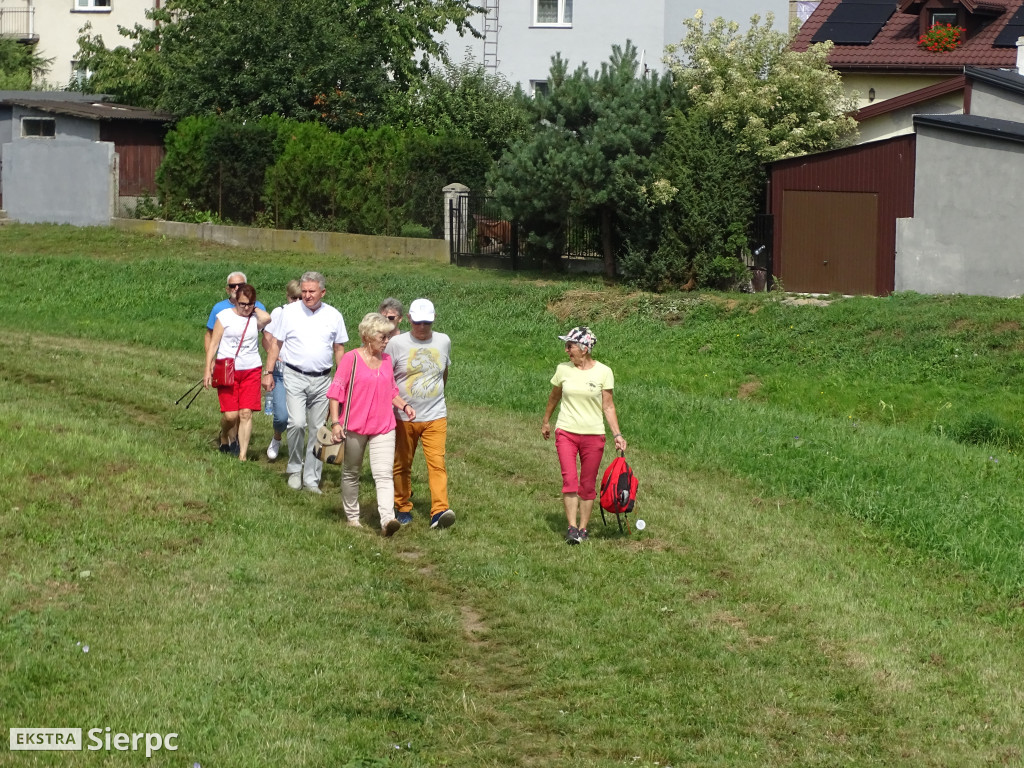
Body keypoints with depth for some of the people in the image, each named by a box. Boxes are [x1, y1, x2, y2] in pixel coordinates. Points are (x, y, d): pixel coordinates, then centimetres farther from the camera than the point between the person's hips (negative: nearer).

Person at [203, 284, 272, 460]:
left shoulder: (256, 319, 5)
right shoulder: (225, 316, 2)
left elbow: (267, 318, -21)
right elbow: (213, 343, 2)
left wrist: (252, 308, -3)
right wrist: (208, 369, -4)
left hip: (251, 371, 1)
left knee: (246, 413, -6)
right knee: (230, 415, -6)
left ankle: (243, 455, -3)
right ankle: (224, 438, 27)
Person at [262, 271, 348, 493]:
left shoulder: (333, 316, 5)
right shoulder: (290, 312, 1)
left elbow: (339, 349, 13)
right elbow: (276, 344, 6)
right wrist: (268, 372, 1)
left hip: (322, 380, 2)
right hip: (295, 377, -2)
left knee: (317, 430, 4)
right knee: (297, 423, -17)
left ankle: (311, 479, 12)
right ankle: (294, 469, 3)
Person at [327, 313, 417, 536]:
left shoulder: (387, 359, 9)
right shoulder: (351, 359, -7)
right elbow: (335, 391, -8)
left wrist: (404, 405, 1)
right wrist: (335, 422, -15)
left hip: (383, 427, 3)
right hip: (354, 426, -3)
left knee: (384, 473, -12)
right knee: (351, 473, 12)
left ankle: (387, 519, -24)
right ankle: (352, 516, 27)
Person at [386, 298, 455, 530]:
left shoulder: (443, 342, 5)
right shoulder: (397, 344, -4)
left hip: (435, 416, 1)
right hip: (404, 417, -1)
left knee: (437, 463, -13)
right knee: (402, 465, 8)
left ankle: (439, 511, -20)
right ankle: (403, 508, 23)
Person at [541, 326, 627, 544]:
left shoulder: (603, 372, -3)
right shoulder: (563, 369, 2)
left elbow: (608, 406, 1)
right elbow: (554, 397, 18)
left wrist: (617, 434, -6)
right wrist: (545, 422, 28)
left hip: (593, 434, 0)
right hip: (566, 432, 1)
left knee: (588, 484, 4)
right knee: (569, 480, -13)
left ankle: (583, 528, 14)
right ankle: (572, 528, -13)